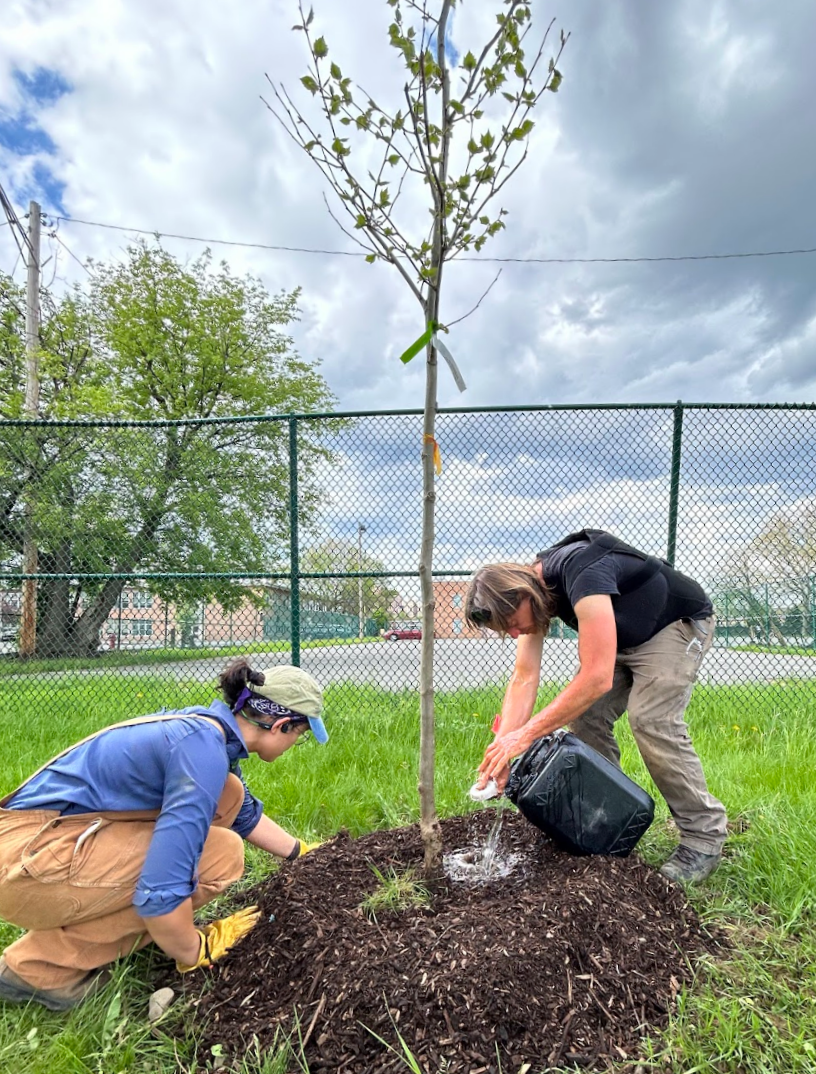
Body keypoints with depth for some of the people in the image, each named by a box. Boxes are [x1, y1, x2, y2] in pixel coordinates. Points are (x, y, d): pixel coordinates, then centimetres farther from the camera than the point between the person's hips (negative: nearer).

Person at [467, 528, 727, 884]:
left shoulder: (581, 574, -39)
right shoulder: (530, 588, -12)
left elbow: (597, 677, -43)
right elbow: (524, 679, -13)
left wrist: (525, 735, -42)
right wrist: (502, 747, -23)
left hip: (678, 625, -8)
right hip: (624, 638, 8)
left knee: (652, 722, -21)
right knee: (583, 715, -4)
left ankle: (704, 837, -2)